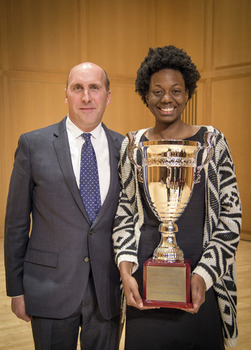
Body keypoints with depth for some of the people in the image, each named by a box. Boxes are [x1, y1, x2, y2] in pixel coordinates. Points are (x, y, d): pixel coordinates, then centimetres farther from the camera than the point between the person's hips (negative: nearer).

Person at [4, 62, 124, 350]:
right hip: (50, 290, -2)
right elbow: (16, 222, -1)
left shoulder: (124, 148, 1)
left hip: (109, 291, 2)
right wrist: (16, 289, 0)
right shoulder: (33, 144, -4)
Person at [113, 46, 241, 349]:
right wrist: (126, 269, -6)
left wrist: (204, 275, -13)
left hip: (201, 281, -1)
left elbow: (231, 214, -3)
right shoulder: (132, 145, 4)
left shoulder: (211, 141, -2)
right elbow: (124, 213, 8)